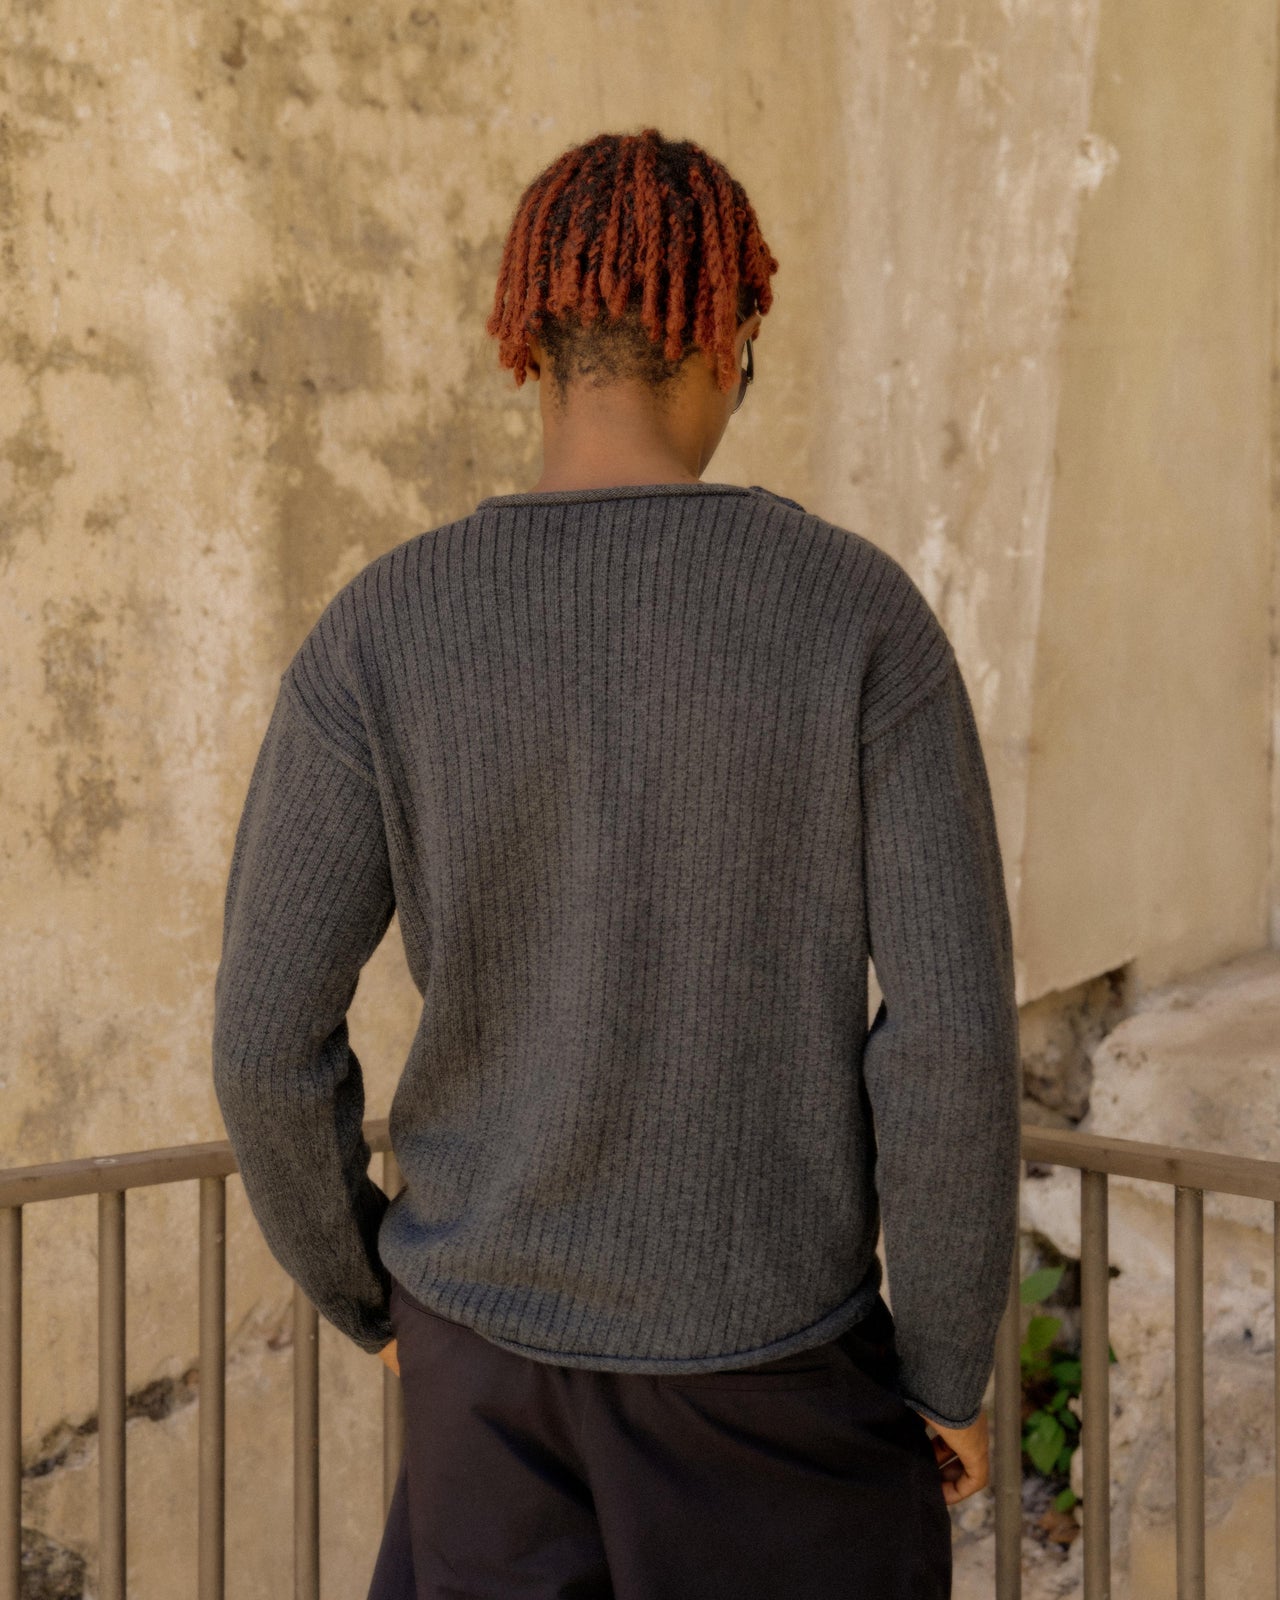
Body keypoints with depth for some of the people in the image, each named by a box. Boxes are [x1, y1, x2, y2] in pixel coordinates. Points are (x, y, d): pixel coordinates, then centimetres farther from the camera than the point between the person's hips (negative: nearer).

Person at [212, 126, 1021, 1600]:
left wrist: (361, 1286, 10)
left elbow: (267, 1036, -10)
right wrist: (953, 1365, -1)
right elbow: (954, 1028, -16)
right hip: (772, 1345, -1)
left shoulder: (378, 633, -12)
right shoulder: (863, 613, -15)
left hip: (496, 1335, 2)